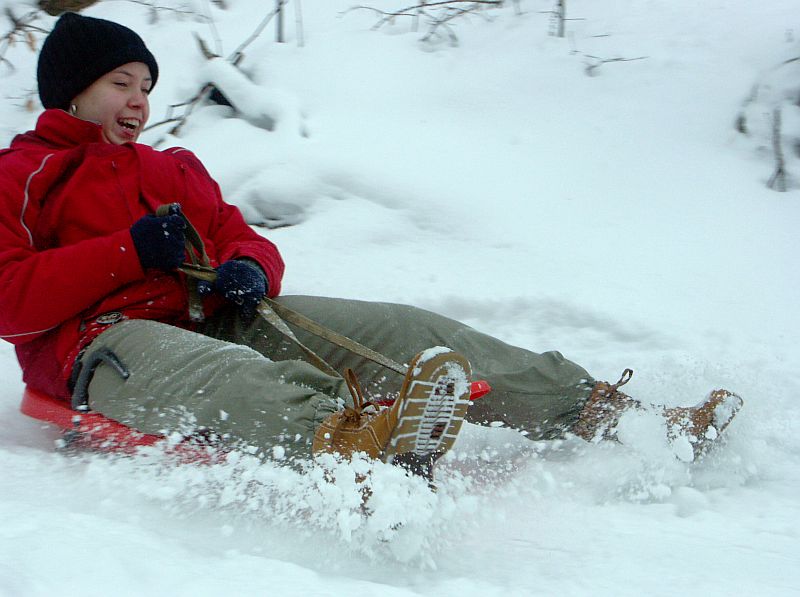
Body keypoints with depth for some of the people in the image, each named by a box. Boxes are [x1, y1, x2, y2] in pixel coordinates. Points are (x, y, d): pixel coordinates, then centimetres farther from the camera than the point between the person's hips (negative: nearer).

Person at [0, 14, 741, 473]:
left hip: (213, 317, 6)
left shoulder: (171, 170, 29)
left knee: (393, 329, -13)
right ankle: (340, 439, -78)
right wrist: (129, 250, -13)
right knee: (230, 376, -43)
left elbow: (238, 238, 20)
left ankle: (604, 413, -21)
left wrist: (250, 269, -6)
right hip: (105, 342, -6)